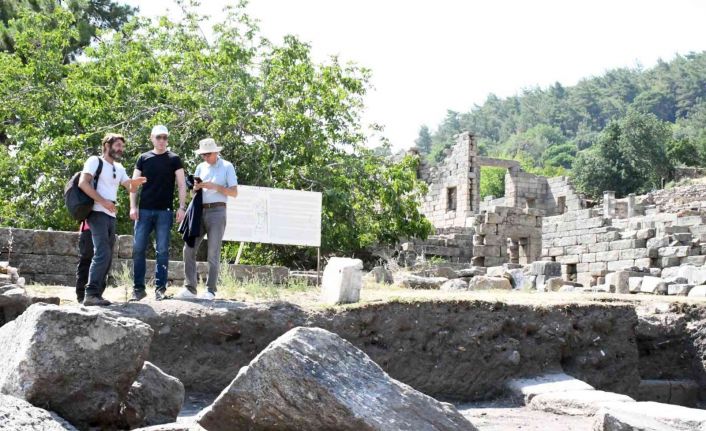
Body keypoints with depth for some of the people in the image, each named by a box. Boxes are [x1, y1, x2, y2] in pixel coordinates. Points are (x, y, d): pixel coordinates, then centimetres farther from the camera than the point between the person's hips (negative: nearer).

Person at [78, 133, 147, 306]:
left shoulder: (119, 168, 20)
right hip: (97, 214, -9)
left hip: (111, 216, 9)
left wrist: (135, 183, -7)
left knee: (107, 256, 7)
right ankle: (90, 294, -22)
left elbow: (130, 187, 17)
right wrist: (103, 201, -20)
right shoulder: (95, 161, -3)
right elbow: (83, 183, -14)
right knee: (102, 254, -20)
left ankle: (97, 294, 12)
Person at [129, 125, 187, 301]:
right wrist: (133, 207, -1)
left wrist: (181, 207, -7)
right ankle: (138, 288, 5)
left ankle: (160, 288, 5)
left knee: (162, 250, 0)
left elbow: (182, 185, 4)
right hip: (144, 210, 2)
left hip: (165, 211, -2)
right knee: (138, 248, -1)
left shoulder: (173, 159, 5)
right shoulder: (144, 158, 9)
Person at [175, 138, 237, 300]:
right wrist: (196, 188, -3)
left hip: (217, 212, -5)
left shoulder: (227, 167, 3)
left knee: (213, 253, -4)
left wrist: (214, 186, -13)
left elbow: (234, 192, -2)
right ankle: (190, 288, 1)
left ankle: (210, 291, 0)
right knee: (189, 249, -3)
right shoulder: (200, 167, 16)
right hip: (200, 211, 5)